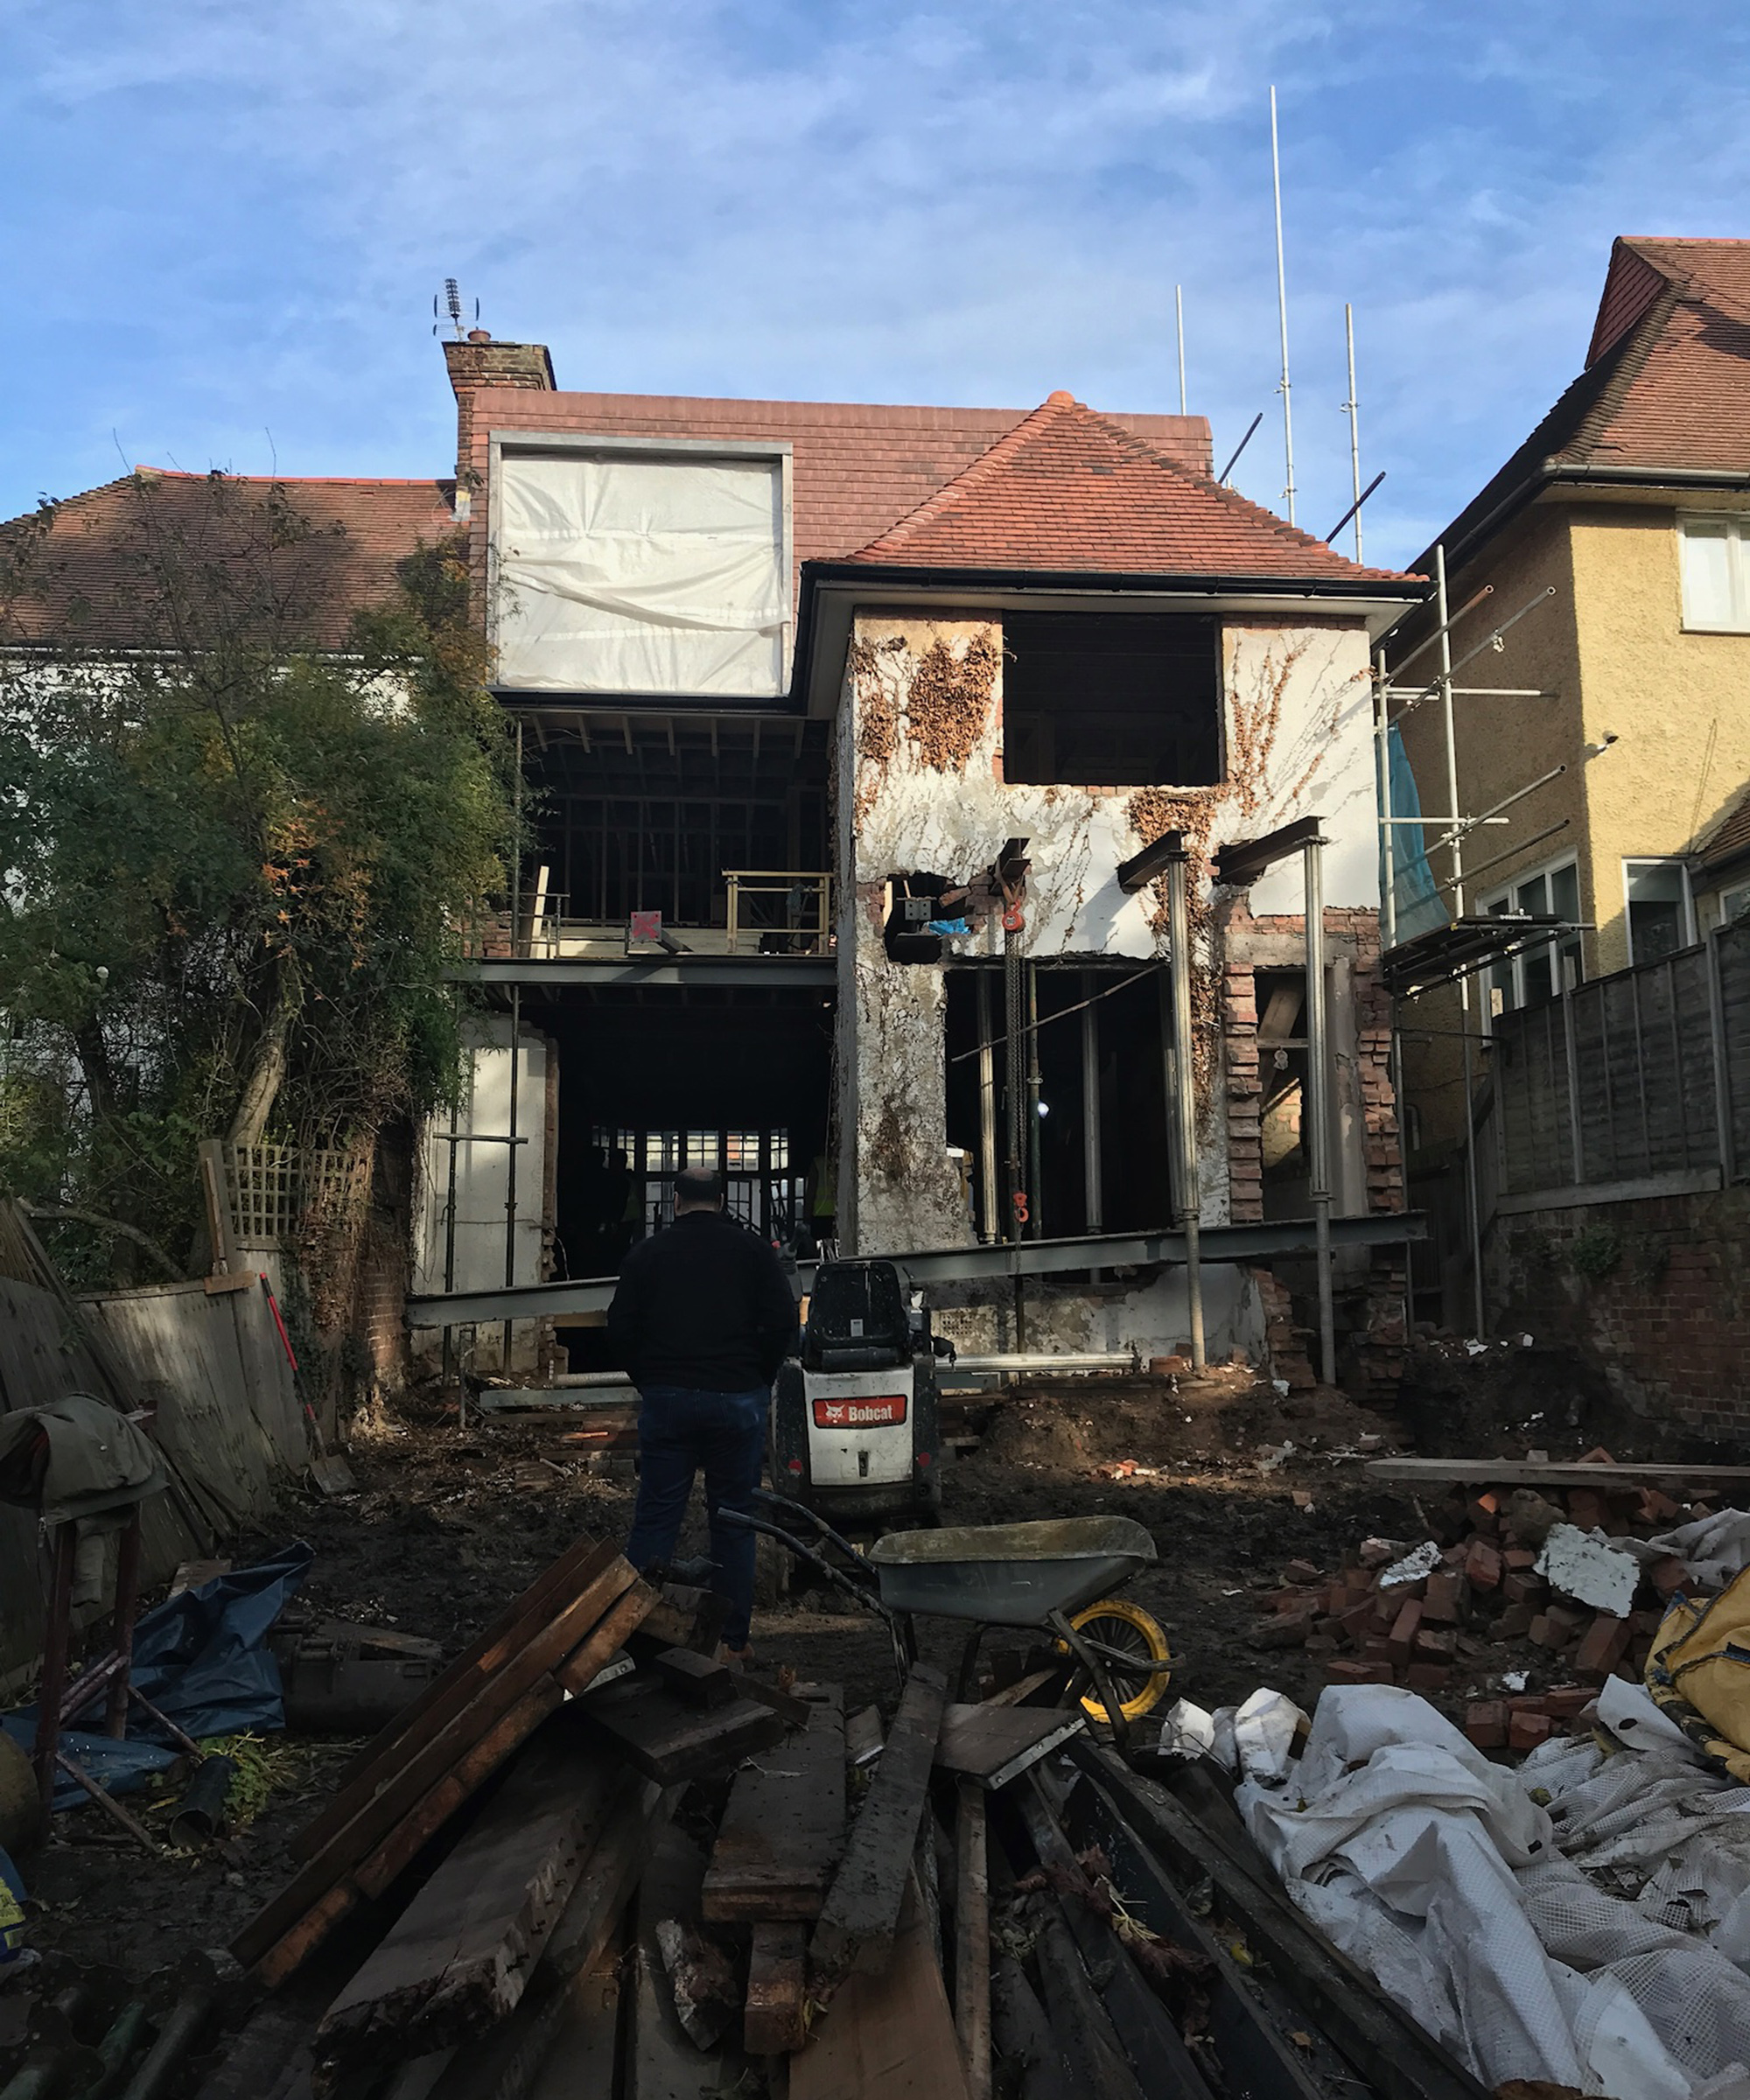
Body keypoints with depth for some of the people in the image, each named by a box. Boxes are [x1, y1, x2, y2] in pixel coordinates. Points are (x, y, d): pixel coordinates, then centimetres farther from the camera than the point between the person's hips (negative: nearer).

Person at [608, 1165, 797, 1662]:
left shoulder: (647, 1253, 6)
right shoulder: (751, 1249, 4)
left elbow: (620, 1329, 3)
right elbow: (783, 1322, -2)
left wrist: (649, 1382, 13)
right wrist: (758, 1380, 8)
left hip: (666, 1401, 1)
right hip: (737, 1400, 0)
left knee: (654, 1518, 5)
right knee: (734, 1521, 6)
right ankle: (733, 1641, 9)